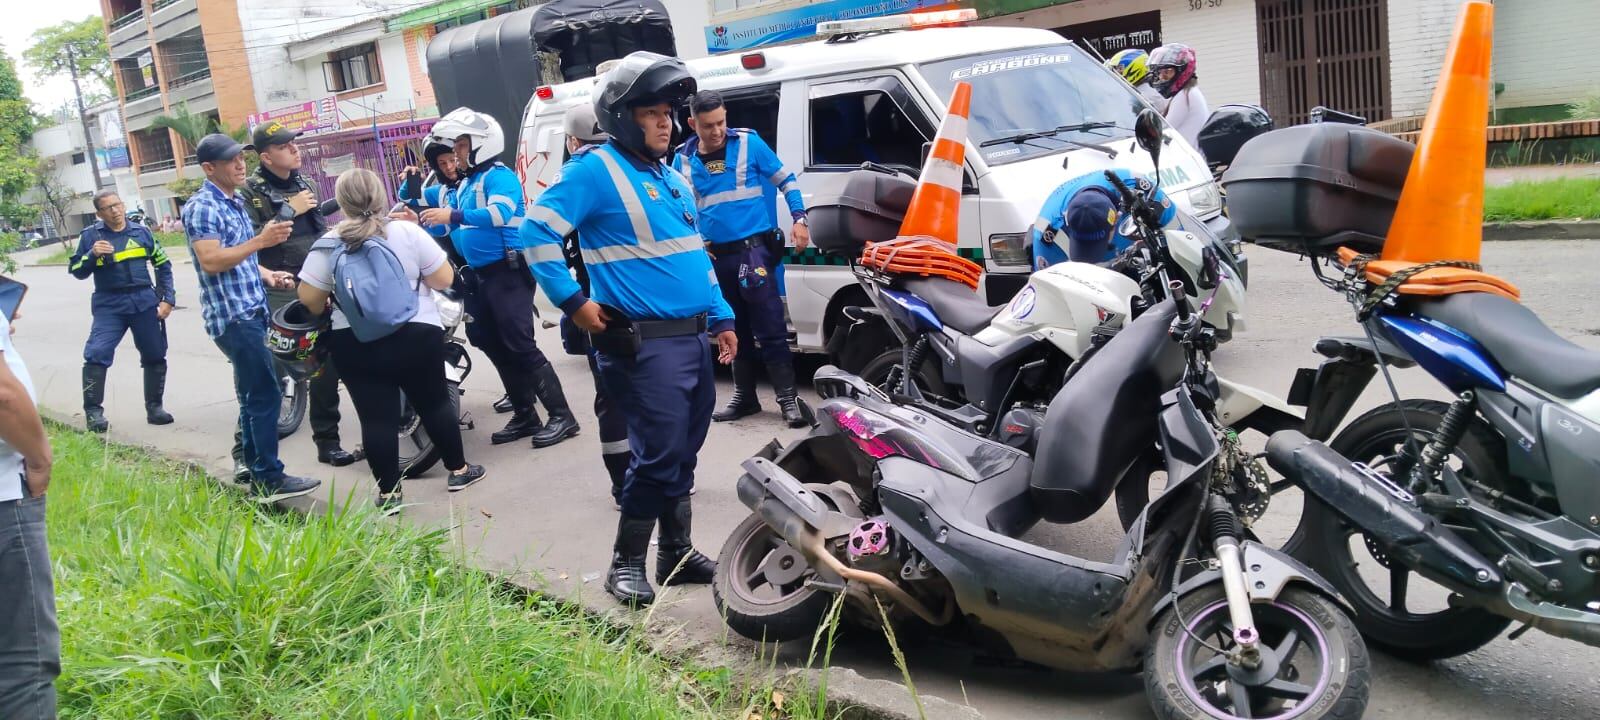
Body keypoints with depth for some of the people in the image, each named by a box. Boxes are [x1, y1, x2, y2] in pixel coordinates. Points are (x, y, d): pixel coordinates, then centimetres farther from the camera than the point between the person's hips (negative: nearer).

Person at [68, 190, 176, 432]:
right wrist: (92, 255, -16)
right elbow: (76, 271, 3)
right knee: (96, 355, -15)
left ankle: (154, 407, 21)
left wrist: (168, 298, 5)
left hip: (144, 301, 2)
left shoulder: (141, 231, 7)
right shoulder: (91, 235, 2)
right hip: (109, 305, -2)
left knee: (155, 356, 7)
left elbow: (163, 265, 12)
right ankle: (93, 411, -8)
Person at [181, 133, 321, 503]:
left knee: (253, 395, 13)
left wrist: (266, 274, 11)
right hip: (231, 315, -10)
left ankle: (255, 469, 21)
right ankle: (270, 479, -6)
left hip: (250, 311, 10)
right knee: (266, 394, -10)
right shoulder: (202, 207, -12)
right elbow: (211, 261, -22)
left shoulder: (235, 202, 17)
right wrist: (260, 241, -26)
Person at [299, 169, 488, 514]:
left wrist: (327, 312, 17)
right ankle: (458, 471, 26)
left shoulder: (328, 245, -3)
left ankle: (389, 493, 10)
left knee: (376, 417, 5)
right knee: (434, 403, 14)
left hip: (354, 343, 1)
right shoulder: (408, 232, -6)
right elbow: (444, 279, -5)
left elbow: (308, 297, -3)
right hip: (415, 335, 0)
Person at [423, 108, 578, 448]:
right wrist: (420, 222, 9)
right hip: (479, 275, 10)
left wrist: (454, 216, -31)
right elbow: (458, 229, 21)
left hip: (508, 272, -10)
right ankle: (525, 416, 18)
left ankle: (562, 415, -9)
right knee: (494, 346, 10)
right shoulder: (465, 184, 18)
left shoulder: (499, 176, -10)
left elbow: (499, 213, -28)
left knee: (520, 346, -14)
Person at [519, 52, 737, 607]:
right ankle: (626, 562, 9)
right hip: (644, 344, -8)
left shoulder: (673, 178, 17)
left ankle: (677, 552, 26)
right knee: (658, 454, -7)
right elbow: (537, 231, -13)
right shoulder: (595, 171, -8)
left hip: (694, 338, 8)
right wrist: (573, 301, -15)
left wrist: (721, 318, 18)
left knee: (683, 453, 14)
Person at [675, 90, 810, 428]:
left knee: (770, 327, -8)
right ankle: (744, 396, 23)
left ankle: (788, 397, -2)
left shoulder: (748, 142, -3)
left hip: (754, 247, -4)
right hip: (715, 255, 4)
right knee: (735, 329, 13)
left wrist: (799, 219, -7)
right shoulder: (684, 160, 6)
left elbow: (785, 179, 4)